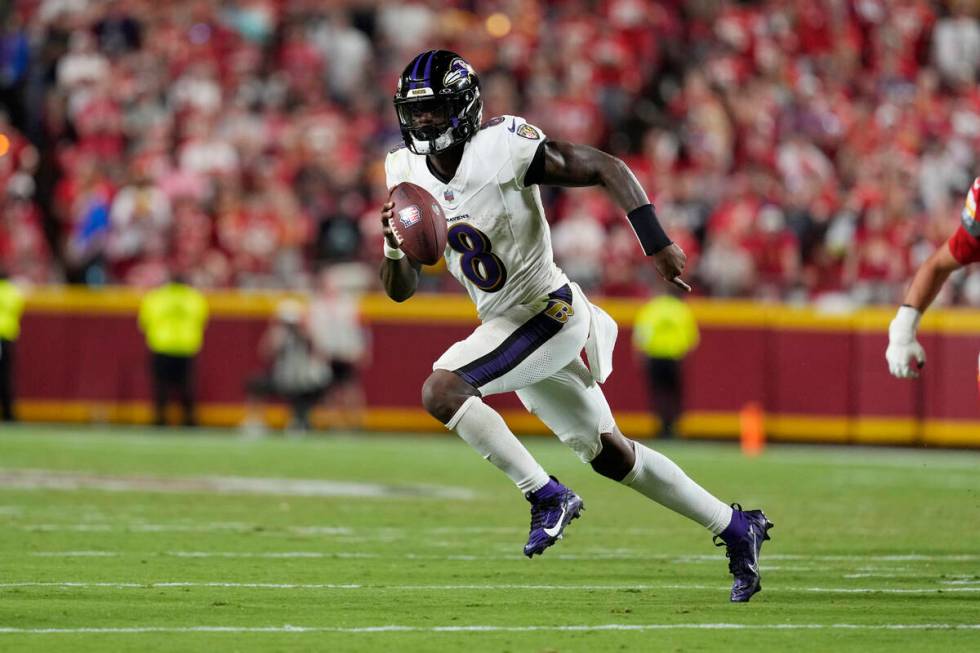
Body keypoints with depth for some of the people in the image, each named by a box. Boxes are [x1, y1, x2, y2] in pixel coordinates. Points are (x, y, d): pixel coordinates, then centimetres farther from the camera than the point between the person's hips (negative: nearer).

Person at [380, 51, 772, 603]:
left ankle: (547, 497, -11)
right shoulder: (408, 173, 1)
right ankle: (736, 529, 28)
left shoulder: (502, 148, -19)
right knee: (610, 454, 15)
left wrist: (657, 245, -24)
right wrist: (394, 247, -18)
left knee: (442, 391, -23)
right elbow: (401, 291, 4)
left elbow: (608, 169, -16)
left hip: (548, 311, -8)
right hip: (507, 324, 8)